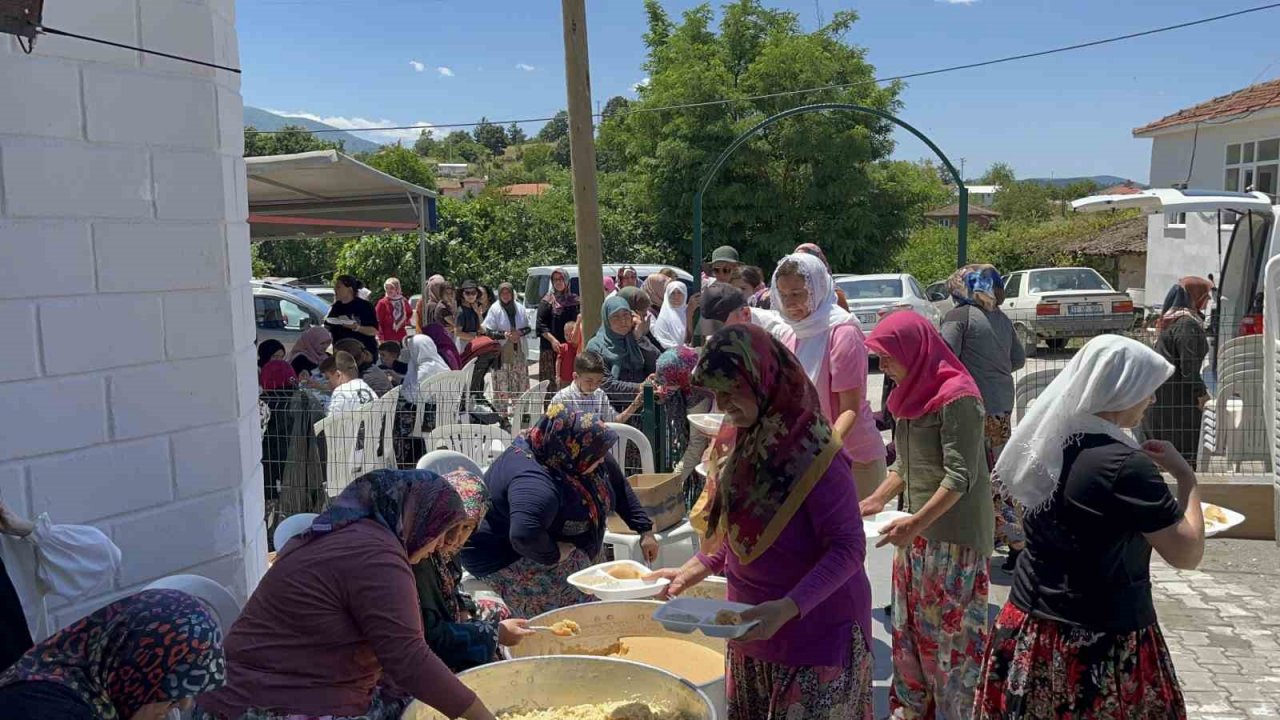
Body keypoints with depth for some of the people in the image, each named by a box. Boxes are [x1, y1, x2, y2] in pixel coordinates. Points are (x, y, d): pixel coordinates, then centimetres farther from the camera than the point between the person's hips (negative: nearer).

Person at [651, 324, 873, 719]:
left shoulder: (813, 451, -21)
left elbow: (848, 548, -21)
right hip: (752, 624, 7)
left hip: (815, 629, -7)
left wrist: (789, 607, -30)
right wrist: (700, 566, 4)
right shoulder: (742, 439, 2)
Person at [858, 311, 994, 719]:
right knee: (911, 627, 15)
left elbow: (961, 475, -21)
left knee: (952, 632, 1)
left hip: (954, 535, -9)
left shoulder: (956, 396, -17)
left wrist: (917, 522, -26)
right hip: (920, 530, 9)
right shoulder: (913, 393, 10)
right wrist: (877, 500, 10)